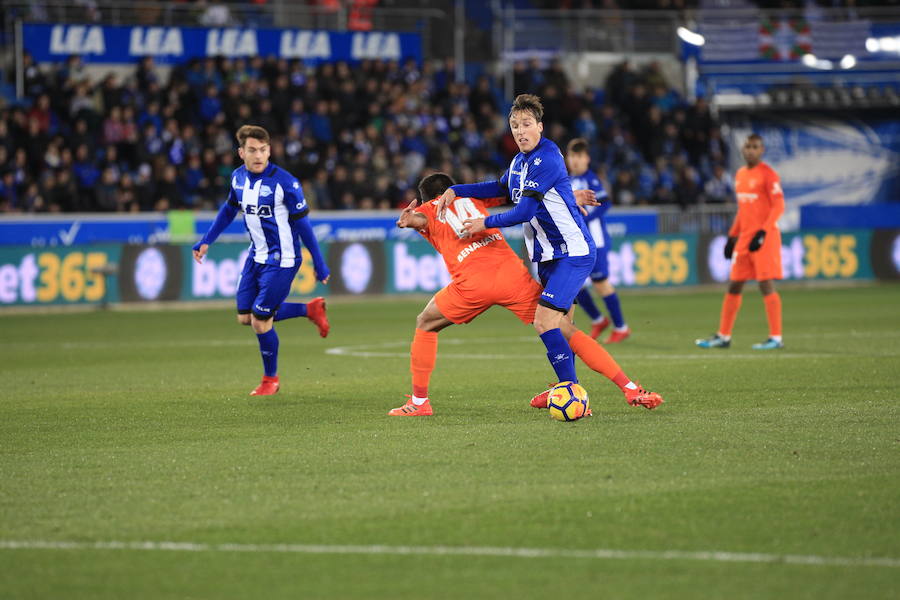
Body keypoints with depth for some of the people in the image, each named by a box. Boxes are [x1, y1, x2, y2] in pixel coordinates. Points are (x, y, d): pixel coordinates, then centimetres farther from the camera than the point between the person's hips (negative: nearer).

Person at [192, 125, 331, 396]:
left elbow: (302, 223, -14)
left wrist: (319, 265, -10)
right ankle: (310, 310, 26)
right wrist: (206, 241, 16)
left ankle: (270, 379, 17)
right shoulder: (238, 177, -1)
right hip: (256, 256, 7)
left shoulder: (284, 181, -20)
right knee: (245, 317, 9)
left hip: (281, 259, -7)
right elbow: (229, 210, 18)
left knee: (260, 321, -7)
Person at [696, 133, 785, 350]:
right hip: (744, 237, 8)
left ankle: (776, 338, -5)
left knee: (766, 284, -9)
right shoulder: (740, 174, 15)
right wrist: (732, 235, 20)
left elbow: (778, 206, -14)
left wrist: (763, 232, -23)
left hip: (764, 237, -8)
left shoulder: (768, 174, -9)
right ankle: (723, 336, 16)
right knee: (734, 286, 9)